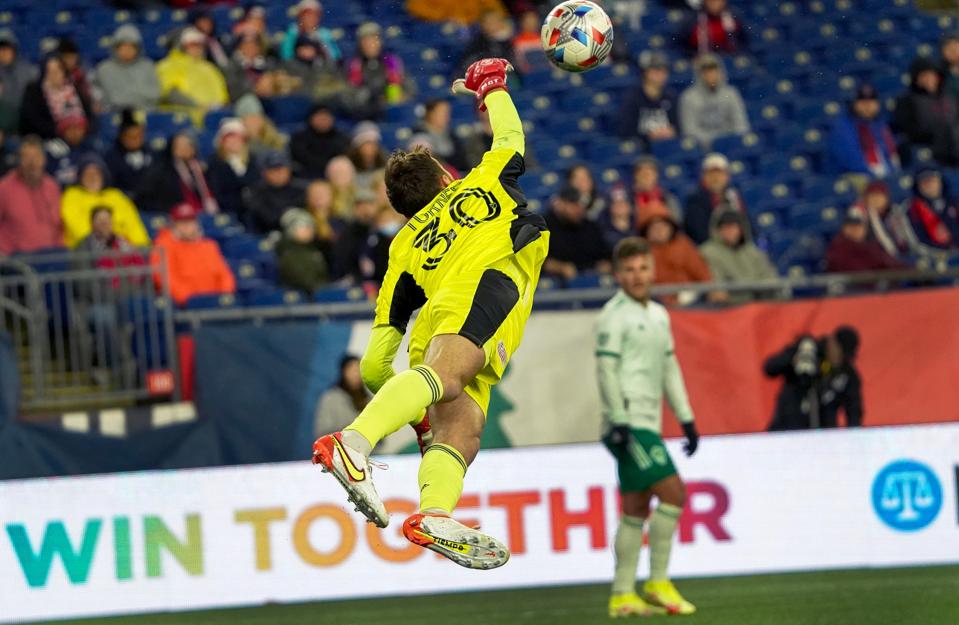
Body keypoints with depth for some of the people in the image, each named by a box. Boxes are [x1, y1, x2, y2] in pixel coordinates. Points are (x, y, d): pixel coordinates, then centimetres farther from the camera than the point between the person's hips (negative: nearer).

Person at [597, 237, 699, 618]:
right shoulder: (614, 316, -7)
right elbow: (606, 370, -12)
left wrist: (686, 419, 21)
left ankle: (622, 596, 9)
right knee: (673, 493, -13)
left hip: (648, 423, 8)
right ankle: (658, 583, -7)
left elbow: (669, 368, 24)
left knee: (636, 510, 7)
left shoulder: (658, 315, 17)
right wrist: (618, 422, -19)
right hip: (630, 424, -8)